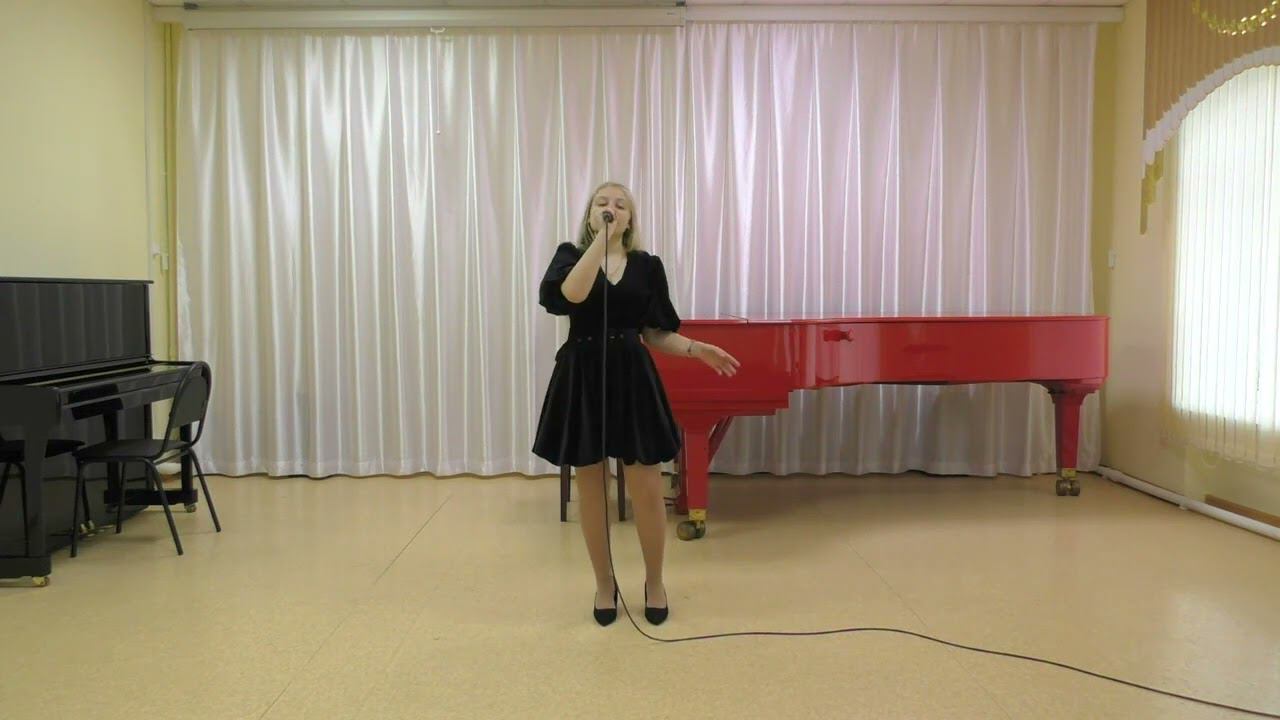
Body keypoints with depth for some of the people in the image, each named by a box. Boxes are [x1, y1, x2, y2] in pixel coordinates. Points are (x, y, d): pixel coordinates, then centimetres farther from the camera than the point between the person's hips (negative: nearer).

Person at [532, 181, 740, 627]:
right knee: (590, 488, 8)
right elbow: (571, 294, -22)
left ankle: (654, 582, 22)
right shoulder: (570, 255, 2)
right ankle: (605, 584, 25)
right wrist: (600, 239, -20)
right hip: (582, 379, 0)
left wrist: (698, 349, -8)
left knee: (646, 488, 1)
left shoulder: (647, 265, 6)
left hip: (632, 378, 1)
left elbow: (655, 334, 7)